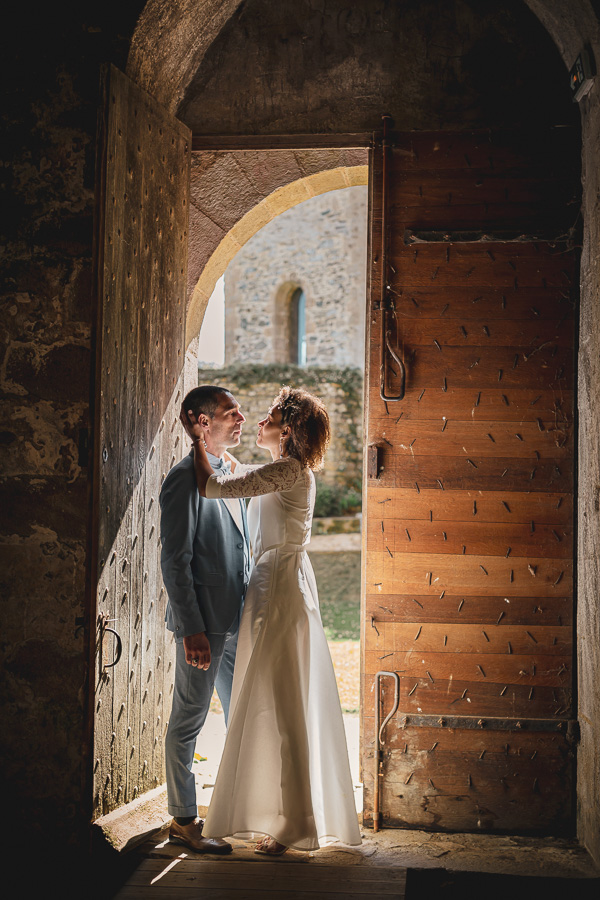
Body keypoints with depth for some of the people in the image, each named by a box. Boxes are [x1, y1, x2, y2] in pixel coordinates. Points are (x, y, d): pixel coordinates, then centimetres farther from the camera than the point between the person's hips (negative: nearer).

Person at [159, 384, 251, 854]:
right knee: (188, 721, 3)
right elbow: (175, 561, -17)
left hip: (236, 621, 9)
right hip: (205, 624, -9)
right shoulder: (186, 477, -14)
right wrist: (191, 629, -20)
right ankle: (184, 821, 13)